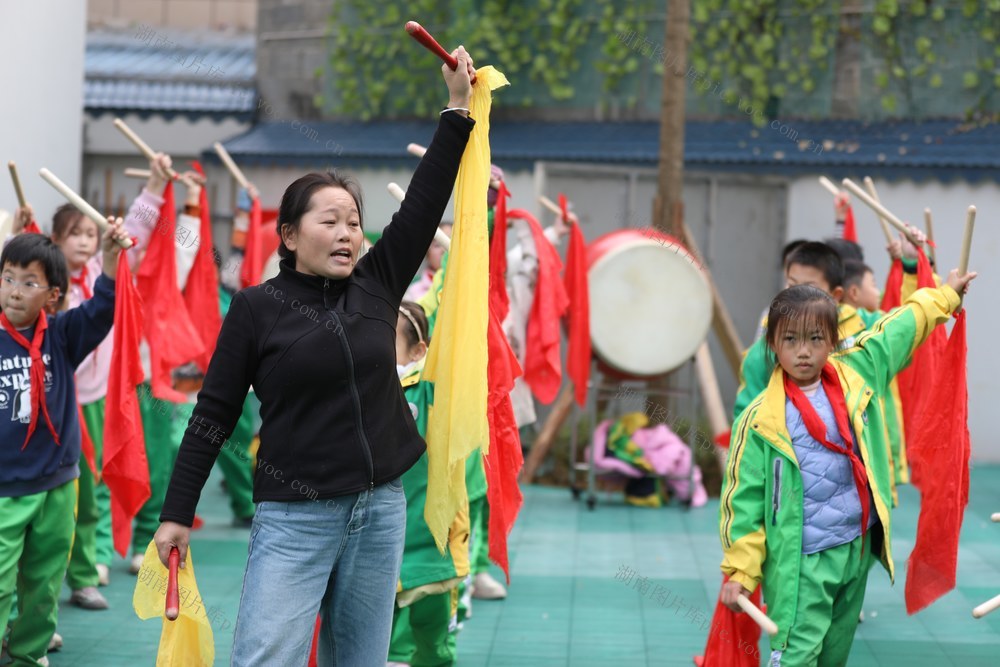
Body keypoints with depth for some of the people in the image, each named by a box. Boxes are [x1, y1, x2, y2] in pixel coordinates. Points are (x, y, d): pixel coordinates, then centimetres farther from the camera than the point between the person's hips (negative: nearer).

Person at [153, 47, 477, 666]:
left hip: (381, 508, 4)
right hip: (294, 517, -4)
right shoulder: (257, 307, -3)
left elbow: (425, 202, 6)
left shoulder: (376, 285, 7)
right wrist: (176, 514, -1)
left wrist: (458, 107, 5)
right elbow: (214, 415, -1)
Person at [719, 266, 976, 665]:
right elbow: (743, 498, -8)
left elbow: (900, 330, 16)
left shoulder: (856, 375, 1)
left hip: (858, 548, 5)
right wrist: (740, 571, -10)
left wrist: (946, 294, 27)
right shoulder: (760, 420, -11)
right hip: (800, 562, -5)